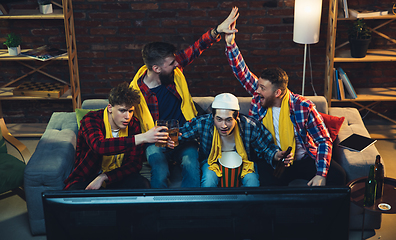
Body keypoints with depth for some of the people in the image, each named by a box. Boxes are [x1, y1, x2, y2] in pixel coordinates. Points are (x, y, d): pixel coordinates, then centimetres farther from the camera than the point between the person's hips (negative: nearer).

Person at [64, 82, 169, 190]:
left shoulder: (133, 124, -4)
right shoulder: (91, 119, -16)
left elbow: (135, 164, -5)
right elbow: (98, 146, -38)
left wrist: (104, 177, -20)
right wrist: (142, 138, -43)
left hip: (116, 176, 3)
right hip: (87, 177, -3)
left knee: (143, 184, -25)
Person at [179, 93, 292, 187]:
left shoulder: (251, 126, -25)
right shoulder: (201, 123, -25)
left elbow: (266, 147, -10)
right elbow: (180, 134, -9)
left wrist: (275, 154, -32)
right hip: (213, 161, 0)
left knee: (252, 180, -27)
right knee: (209, 178, -30)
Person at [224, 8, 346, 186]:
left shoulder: (303, 107, -16)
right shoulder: (259, 97, -5)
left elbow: (324, 140, -13)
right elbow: (241, 72, -7)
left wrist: (321, 175, -23)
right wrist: (230, 43, -22)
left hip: (303, 159, -1)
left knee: (337, 175, -22)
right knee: (268, 183, -31)